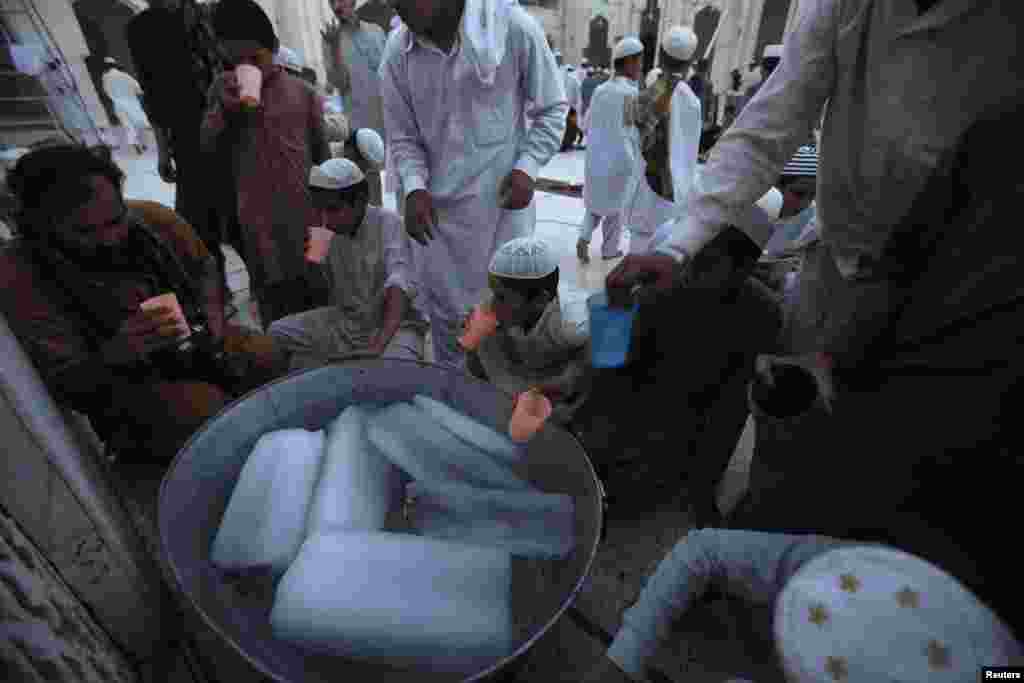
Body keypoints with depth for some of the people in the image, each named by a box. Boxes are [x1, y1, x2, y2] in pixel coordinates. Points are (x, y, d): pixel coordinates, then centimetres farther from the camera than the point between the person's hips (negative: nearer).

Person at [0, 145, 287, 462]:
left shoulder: (153, 218, -5)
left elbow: (204, 267, 15)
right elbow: (62, 383, -12)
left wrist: (212, 309, -5)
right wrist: (113, 354, -33)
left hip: (203, 347, 4)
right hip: (127, 389, -4)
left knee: (276, 360, -20)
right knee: (207, 409, -32)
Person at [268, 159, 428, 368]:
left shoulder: (388, 224, -17)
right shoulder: (329, 232, 0)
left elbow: (401, 284, -31)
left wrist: (379, 344, -42)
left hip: (396, 324, -5)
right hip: (348, 321, 6)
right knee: (277, 334, -7)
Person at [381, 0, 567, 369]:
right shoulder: (398, 53, 0)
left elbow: (553, 108, 0)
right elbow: (403, 136, 7)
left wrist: (528, 167, -12)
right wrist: (414, 186, -10)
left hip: (504, 199, -2)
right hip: (440, 207, 3)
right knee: (446, 313, 13)